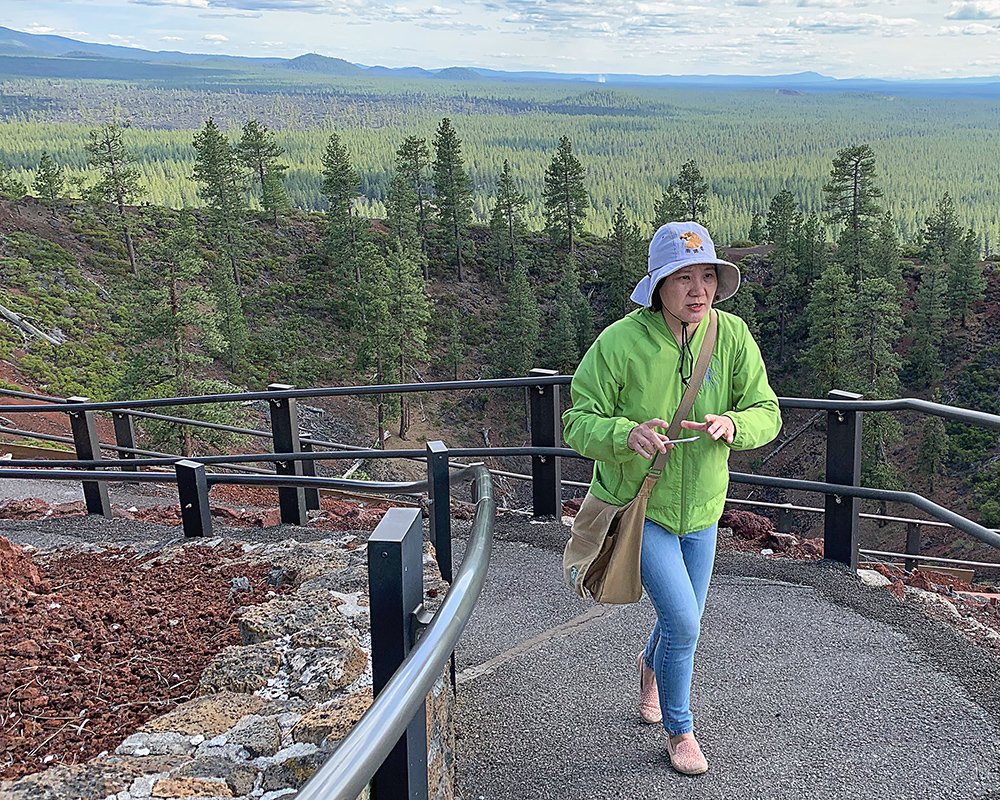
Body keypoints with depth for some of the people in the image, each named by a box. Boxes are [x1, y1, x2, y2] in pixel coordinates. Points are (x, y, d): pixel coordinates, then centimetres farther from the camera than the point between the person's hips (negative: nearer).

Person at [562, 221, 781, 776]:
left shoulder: (732, 336, -11)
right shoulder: (620, 342, -21)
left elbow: (767, 412, -6)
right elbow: (579, 422, -17)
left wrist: (733, 425, -29)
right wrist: (627, 434, -37)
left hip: (700, 507, 4)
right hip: (635, 503, -4)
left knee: (684, 618, 20)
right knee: (682, 619, -11)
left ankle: (650, 664, 58)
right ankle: (679, 730, 17)